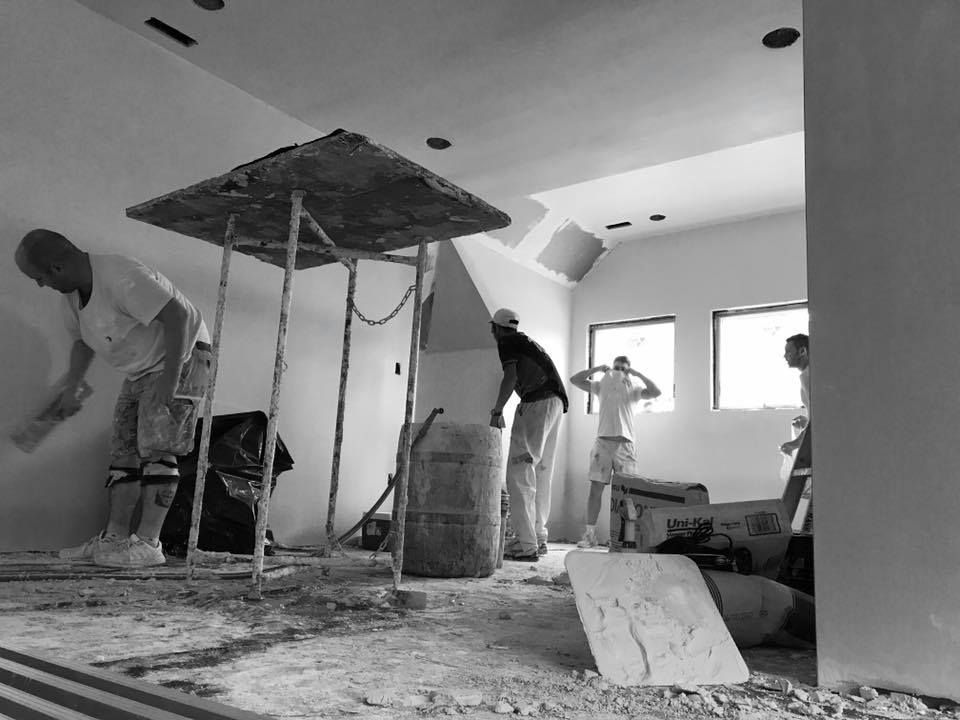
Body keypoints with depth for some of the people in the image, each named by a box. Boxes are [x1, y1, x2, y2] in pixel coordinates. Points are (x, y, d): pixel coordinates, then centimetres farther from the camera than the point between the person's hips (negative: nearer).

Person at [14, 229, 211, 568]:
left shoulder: (121, 277, -28)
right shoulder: (72, 294, 4)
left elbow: (178, 316, -32)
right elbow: (82, 341, 21)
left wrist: (169, 379, -31)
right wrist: (70, 390, 20)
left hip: (182, 356, -10)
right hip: (142, 370, 10)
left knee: (157, 448, -15)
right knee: (124, 449, 5)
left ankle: (148, 543, -13)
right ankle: (114, 537, 8)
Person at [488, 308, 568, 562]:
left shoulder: (506, 342, 3)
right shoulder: (527, 342, 30)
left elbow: (510, 377, -12)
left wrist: (496, 412, -12)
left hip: (537, 402, -9)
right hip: (556, 402, 9)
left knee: (519, 472, -10)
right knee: (541, 473, 13)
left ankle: (527, 545, -15)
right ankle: (539, 537, 17)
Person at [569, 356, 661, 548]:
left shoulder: (635, 389, 12)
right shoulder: (602, 385, 16)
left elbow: (655, 392, -5)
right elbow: (574, 380, 12)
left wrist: (638, 374, -4)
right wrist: (597, 369, 3)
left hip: (625, 443, -1)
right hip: (603, 440, 1)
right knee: (596, 487, -2)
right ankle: (590, 534, 2)